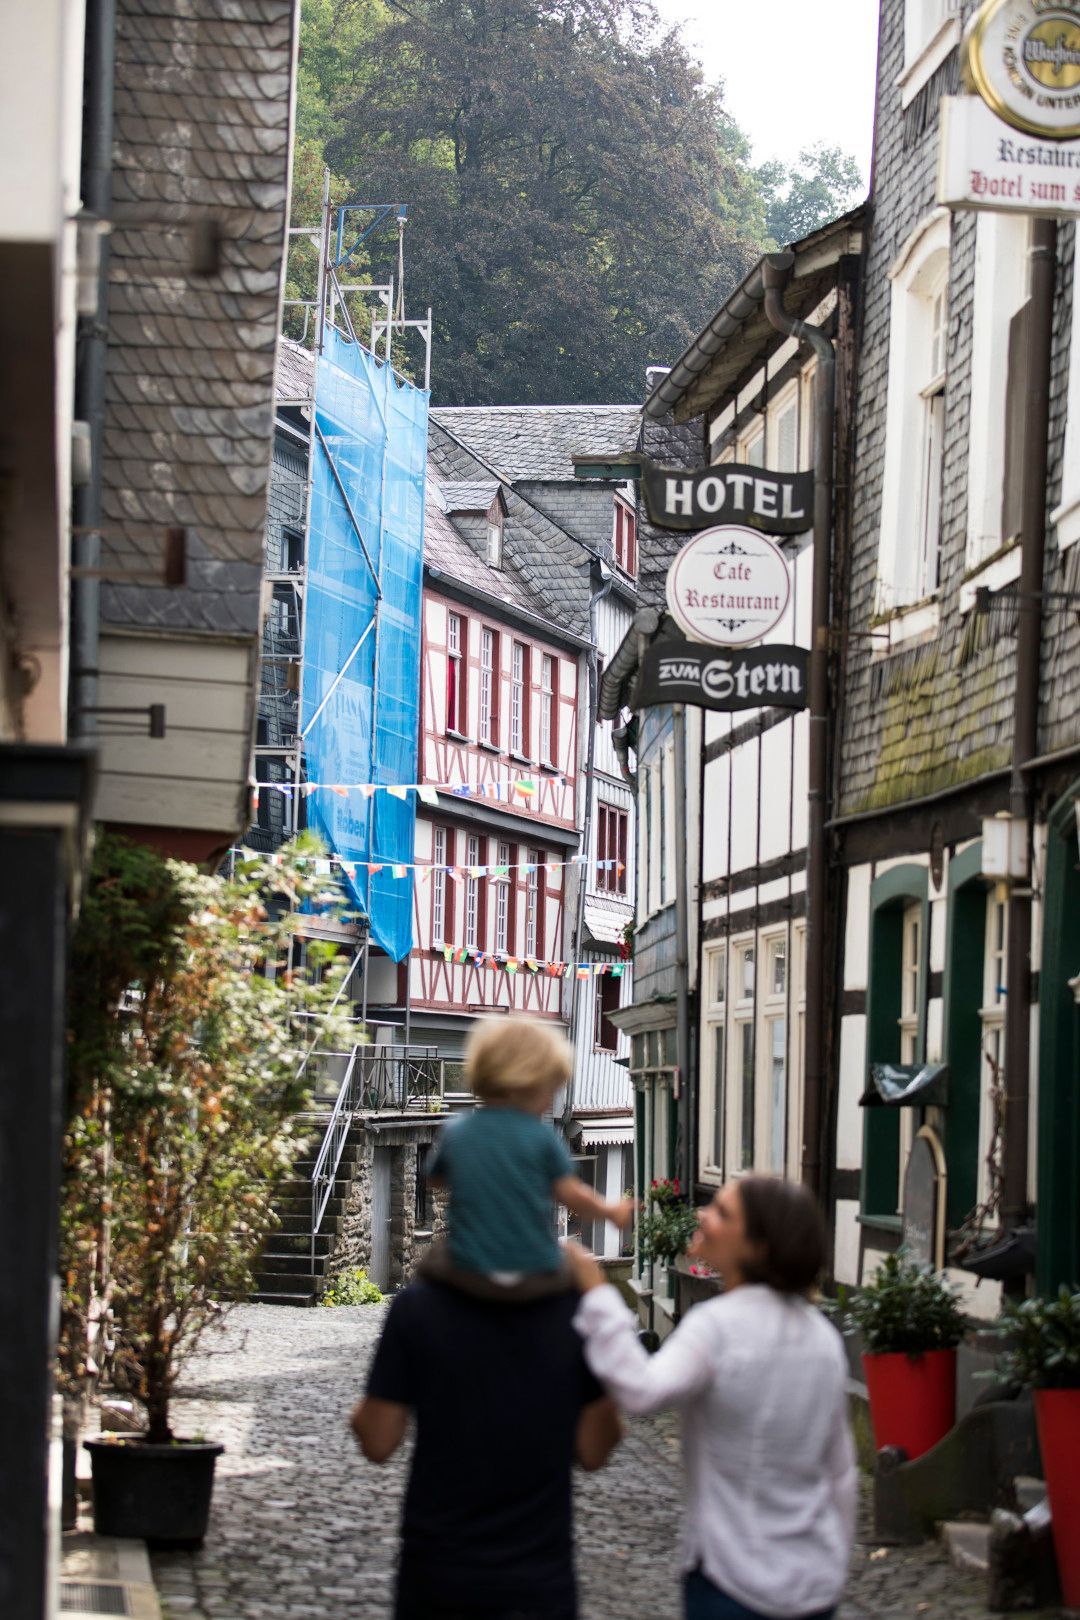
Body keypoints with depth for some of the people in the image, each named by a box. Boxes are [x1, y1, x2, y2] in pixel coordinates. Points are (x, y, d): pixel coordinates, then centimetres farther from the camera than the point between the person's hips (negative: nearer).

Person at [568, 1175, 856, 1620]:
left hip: (735, 1583, -6)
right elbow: (839, 1471, 12)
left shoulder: (719, 1325, -16)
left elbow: (642, 1390, -34)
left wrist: (596, 1293, -28)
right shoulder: (824, 1337, 5)